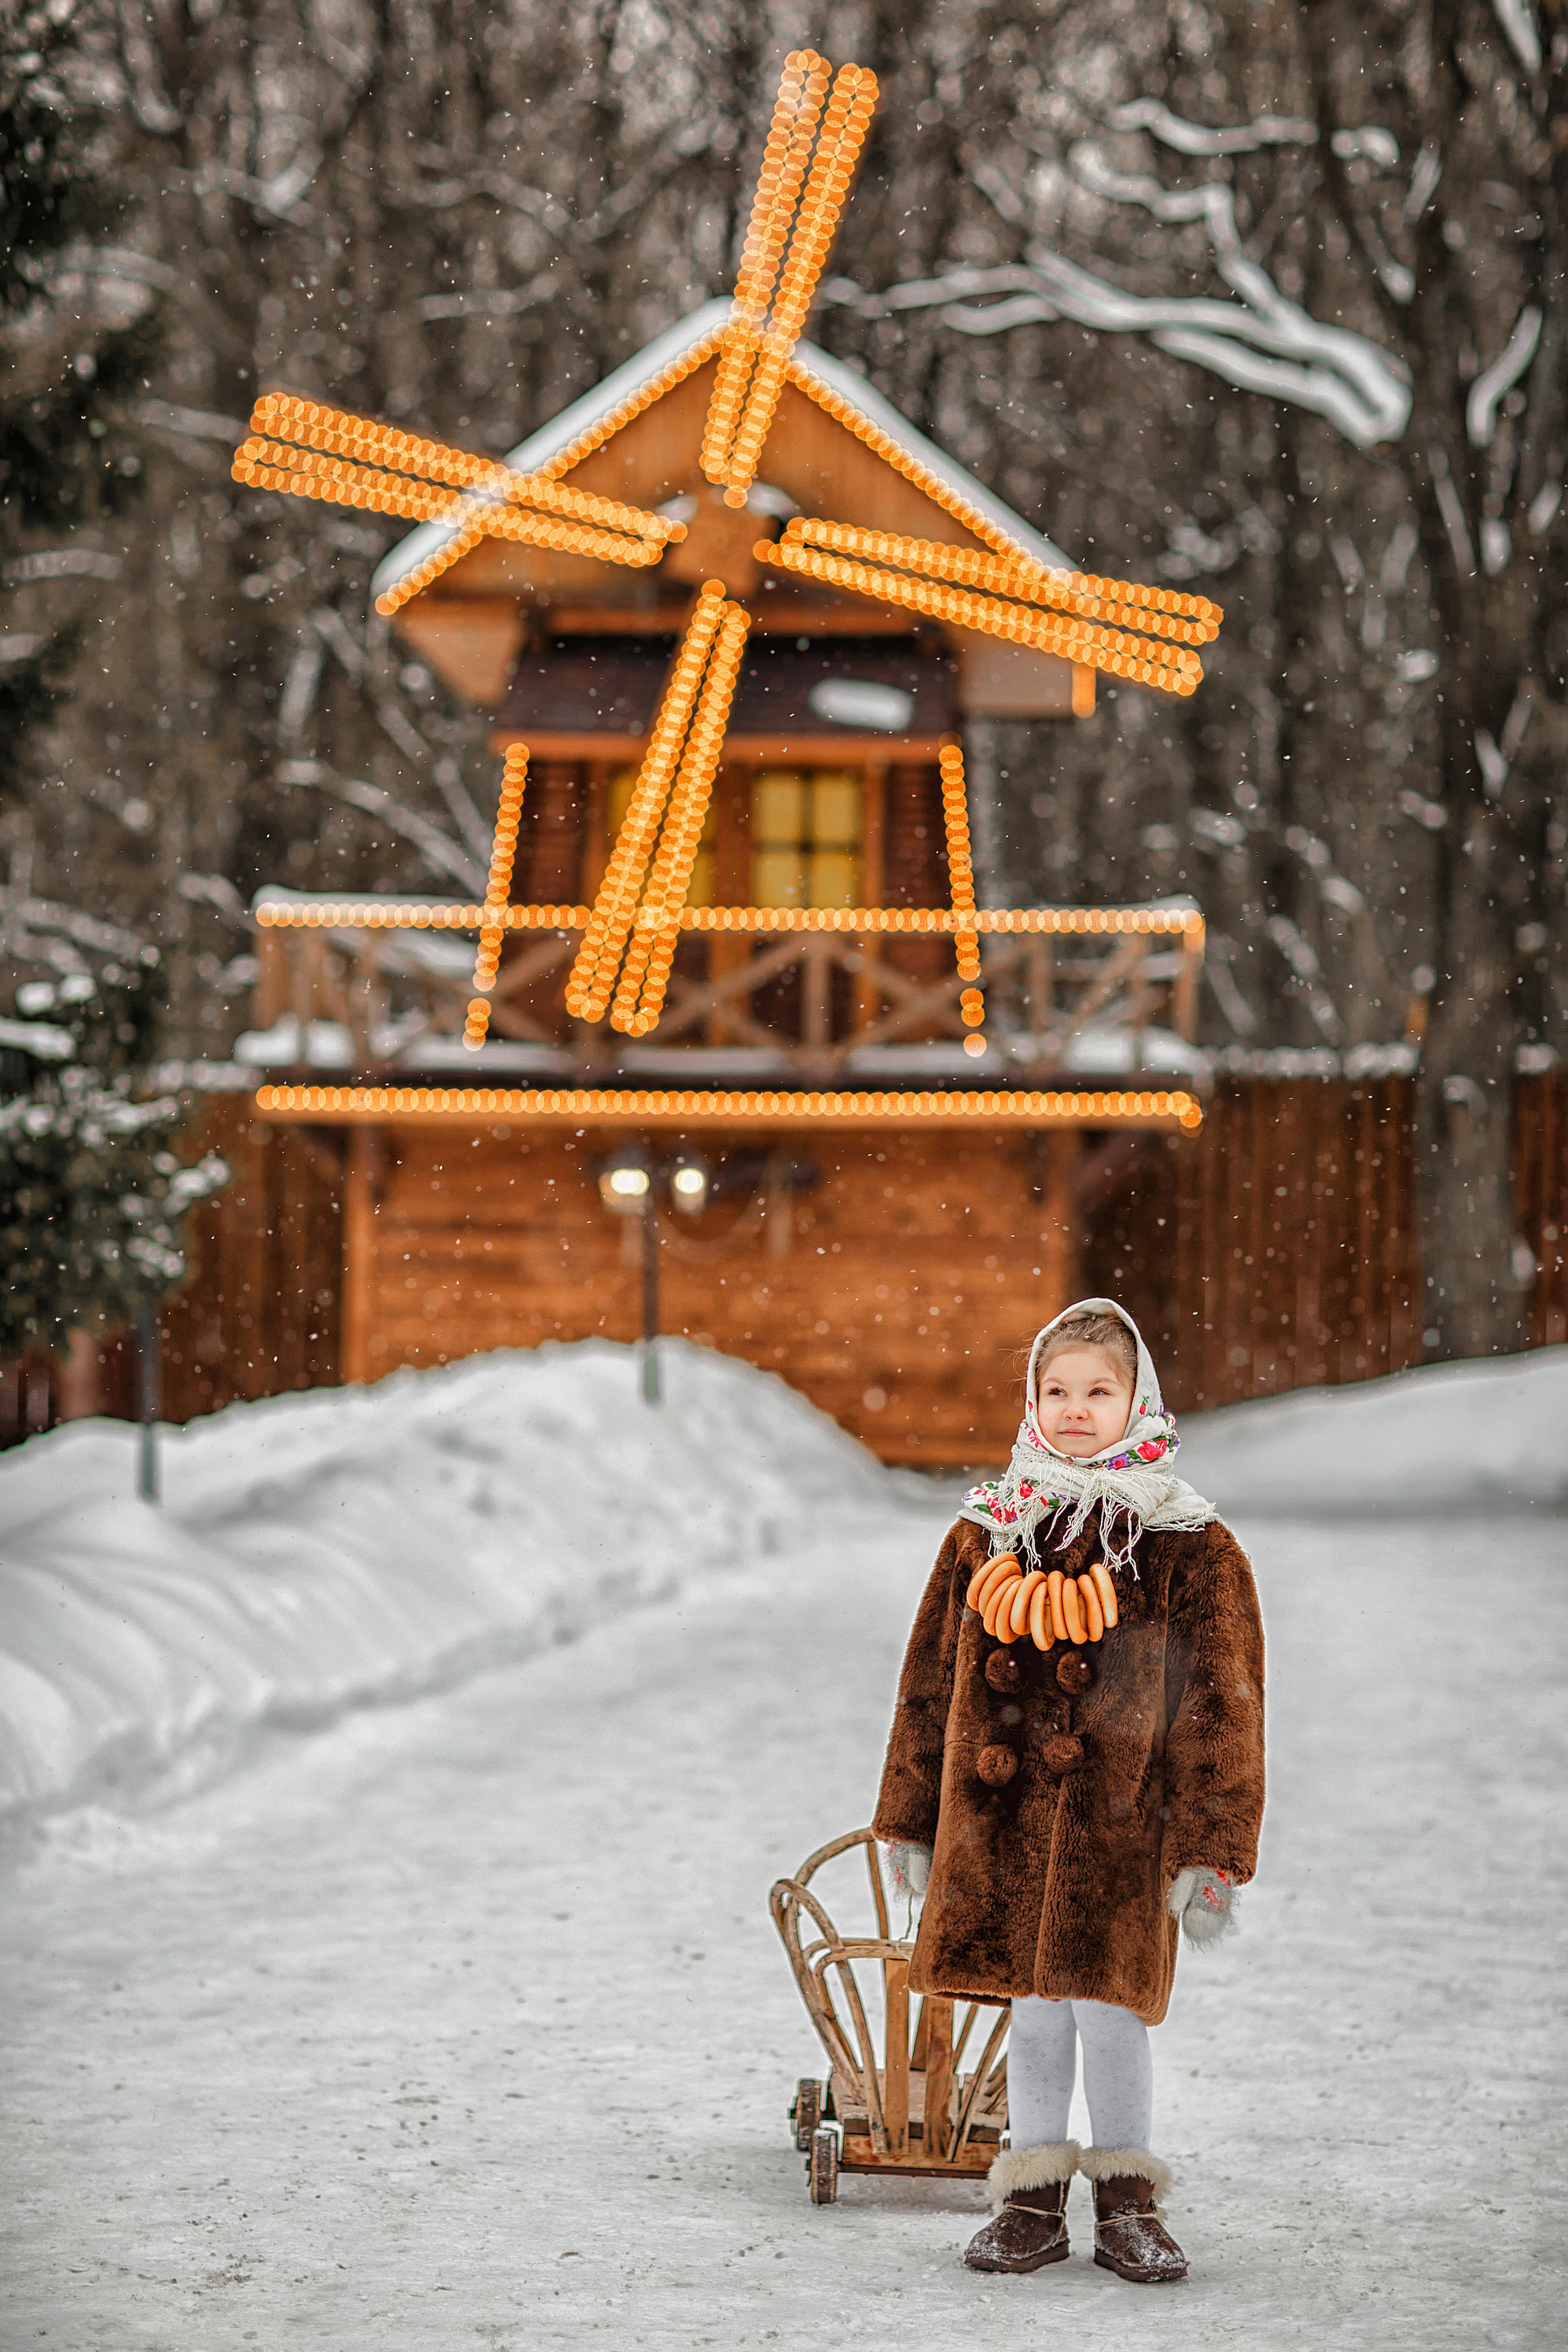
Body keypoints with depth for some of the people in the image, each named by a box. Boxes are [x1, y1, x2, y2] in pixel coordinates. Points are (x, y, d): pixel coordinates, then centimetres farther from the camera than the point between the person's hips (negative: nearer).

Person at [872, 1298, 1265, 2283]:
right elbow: (932, 1682, 13)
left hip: (1120, 1829, -3)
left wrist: (1210, 1850, -7)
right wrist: (915, 1825, 12)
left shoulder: (1188, 1548, -2)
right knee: (1034, 2015, 9)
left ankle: (1128, 2203, 14)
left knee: (1110, 2009, -3)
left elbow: (1220, 1707, -2)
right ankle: (1034, 2201, 20)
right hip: (1002, 1827, 3)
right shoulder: (986, 1538, 8)